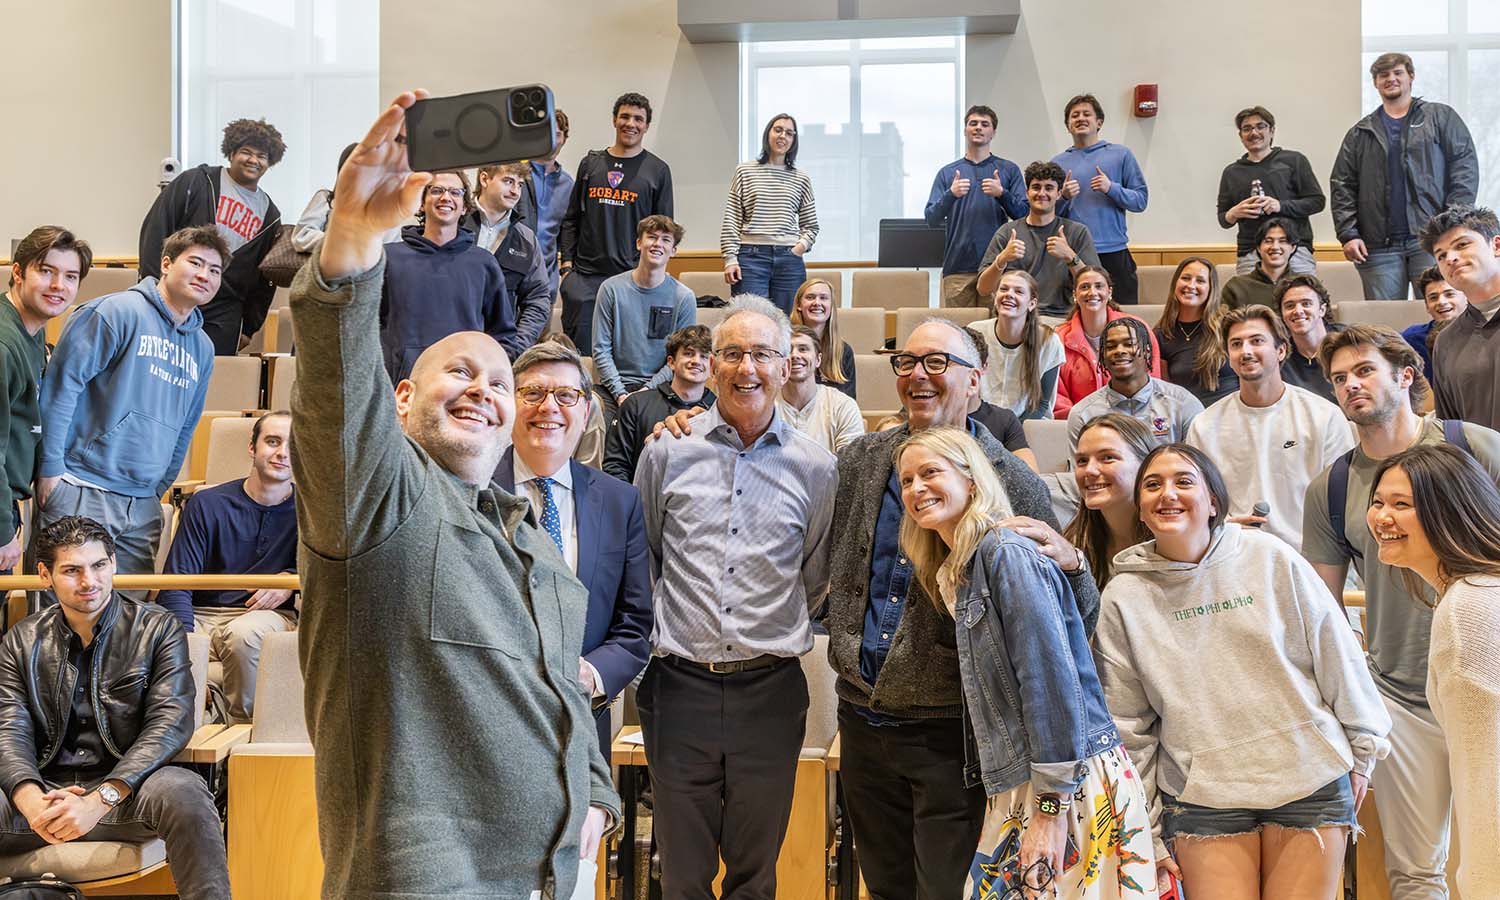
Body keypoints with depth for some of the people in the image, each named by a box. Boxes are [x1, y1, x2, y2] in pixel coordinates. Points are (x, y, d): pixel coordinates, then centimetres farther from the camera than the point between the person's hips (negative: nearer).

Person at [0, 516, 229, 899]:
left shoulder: (158, 630, 4)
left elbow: (170, 724, -7)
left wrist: (99, 801, -21)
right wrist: (33, 803, -21)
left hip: (124, 790, -2)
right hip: (45, 789, 2)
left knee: (182, 792, -35)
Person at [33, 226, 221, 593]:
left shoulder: (203, 348, 16)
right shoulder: (118, 312, -7)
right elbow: (62, 381, -12)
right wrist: (51, 467, -13)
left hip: (142, 507, 7)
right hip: (81, 493, -7)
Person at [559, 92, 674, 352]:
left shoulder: (657, 170, 6)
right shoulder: (590, 163, 12)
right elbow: (571, 220, 13)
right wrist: (566, 264, 4)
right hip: (584, 274, 2)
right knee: (579, 348, 0)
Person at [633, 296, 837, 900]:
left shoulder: (815, 468, 2)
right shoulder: (668, 453, 2)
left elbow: (813, 583, 12)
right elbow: (640, 562, 11)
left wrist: (774, 636, 8)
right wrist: (664, 632, 8)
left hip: (771, 691, 0)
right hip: (680, 685, 0)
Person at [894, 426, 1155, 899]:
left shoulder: (1007, 553, -11)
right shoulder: (956, 573, 16)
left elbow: (1052, 679, -18)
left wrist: (1051, 806, -19)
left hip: (1073, 783, -8)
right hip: (1017, 788, 9)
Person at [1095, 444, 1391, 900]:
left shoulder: (1271, 558, -3)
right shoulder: (1124, 598, -1)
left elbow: (1337, 656, 5)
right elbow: (1127, 726, 2)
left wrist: (1361, 751, 8)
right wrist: (1146, 834, 3)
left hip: (1310, 779, 0)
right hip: (1201, 796, 0)